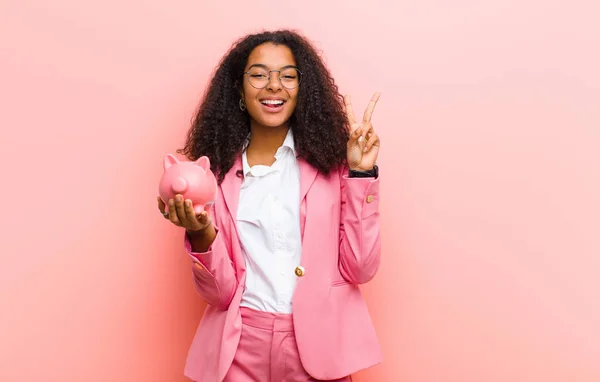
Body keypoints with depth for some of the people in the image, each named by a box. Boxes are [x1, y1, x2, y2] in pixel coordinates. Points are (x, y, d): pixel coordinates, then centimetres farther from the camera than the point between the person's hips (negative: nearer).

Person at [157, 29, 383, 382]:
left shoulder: (329, 159, -4)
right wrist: (201, 234, -22)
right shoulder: (216, 169, -1)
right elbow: (218, 291, -4)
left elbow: (360, 269, -8)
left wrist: (361, 173, -12)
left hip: (318, 343, 0)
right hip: (240, 347, 1)